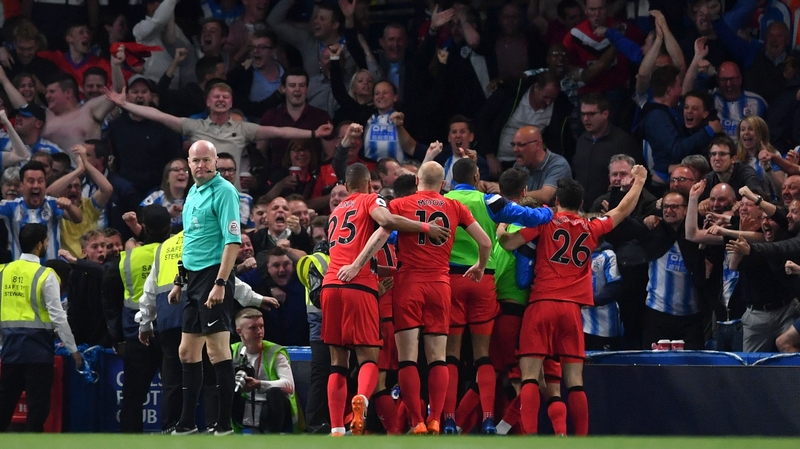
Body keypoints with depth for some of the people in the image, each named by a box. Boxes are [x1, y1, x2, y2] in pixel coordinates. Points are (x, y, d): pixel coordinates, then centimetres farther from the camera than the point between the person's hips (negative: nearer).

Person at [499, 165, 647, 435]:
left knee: (530, 376, -7)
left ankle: (529, 436, -20)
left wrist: (501, 228, 14)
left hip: (541, 304, -3)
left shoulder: (546, 220, 2)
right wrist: (638, 182, 44)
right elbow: (623, 211, 29)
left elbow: (508, 244, -7)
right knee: (574, 382, 5)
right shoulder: (592, 229, 12)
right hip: (572, 309, 3)